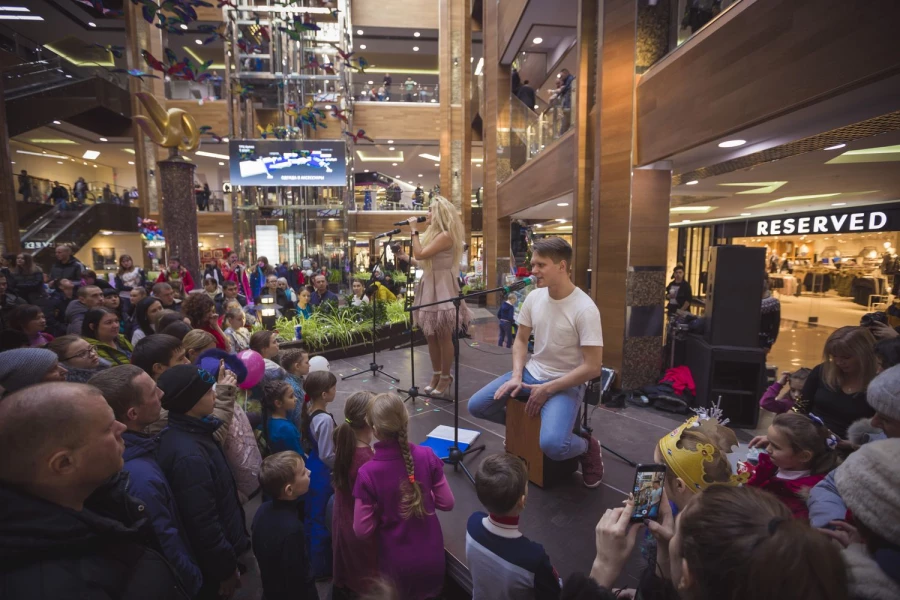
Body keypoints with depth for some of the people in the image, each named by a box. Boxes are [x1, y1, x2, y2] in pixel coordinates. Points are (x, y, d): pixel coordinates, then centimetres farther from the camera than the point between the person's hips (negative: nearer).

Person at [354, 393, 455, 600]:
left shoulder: (368, 473, -24)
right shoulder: (427, 456, -19)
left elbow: (362, 531, -16)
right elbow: (447, 503, -8)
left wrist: (382, 512, 0)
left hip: (398, 563, -2)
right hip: (432, 556, 2)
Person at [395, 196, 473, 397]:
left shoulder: (445, 235, -14)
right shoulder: (433, 234, 17)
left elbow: (420, 255, -20)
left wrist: (414, 231, -11)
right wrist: (405, 257, 16)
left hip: (442, 287, -9)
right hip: (429, 286, 10)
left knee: (444, 337, -1)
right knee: (431, 335, 12)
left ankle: (445, 378, 11)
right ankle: (436, 374, 23)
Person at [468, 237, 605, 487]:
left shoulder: (585, 309, -21)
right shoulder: (533, 297, -3)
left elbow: (593, 367, -19)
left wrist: (547, 389, -17)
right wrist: (516, 376, -7)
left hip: (566, 384, -6)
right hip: (531, 373, 6)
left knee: (552, 445, -29)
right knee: (476, 406, -1)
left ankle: (587, 447, 7)